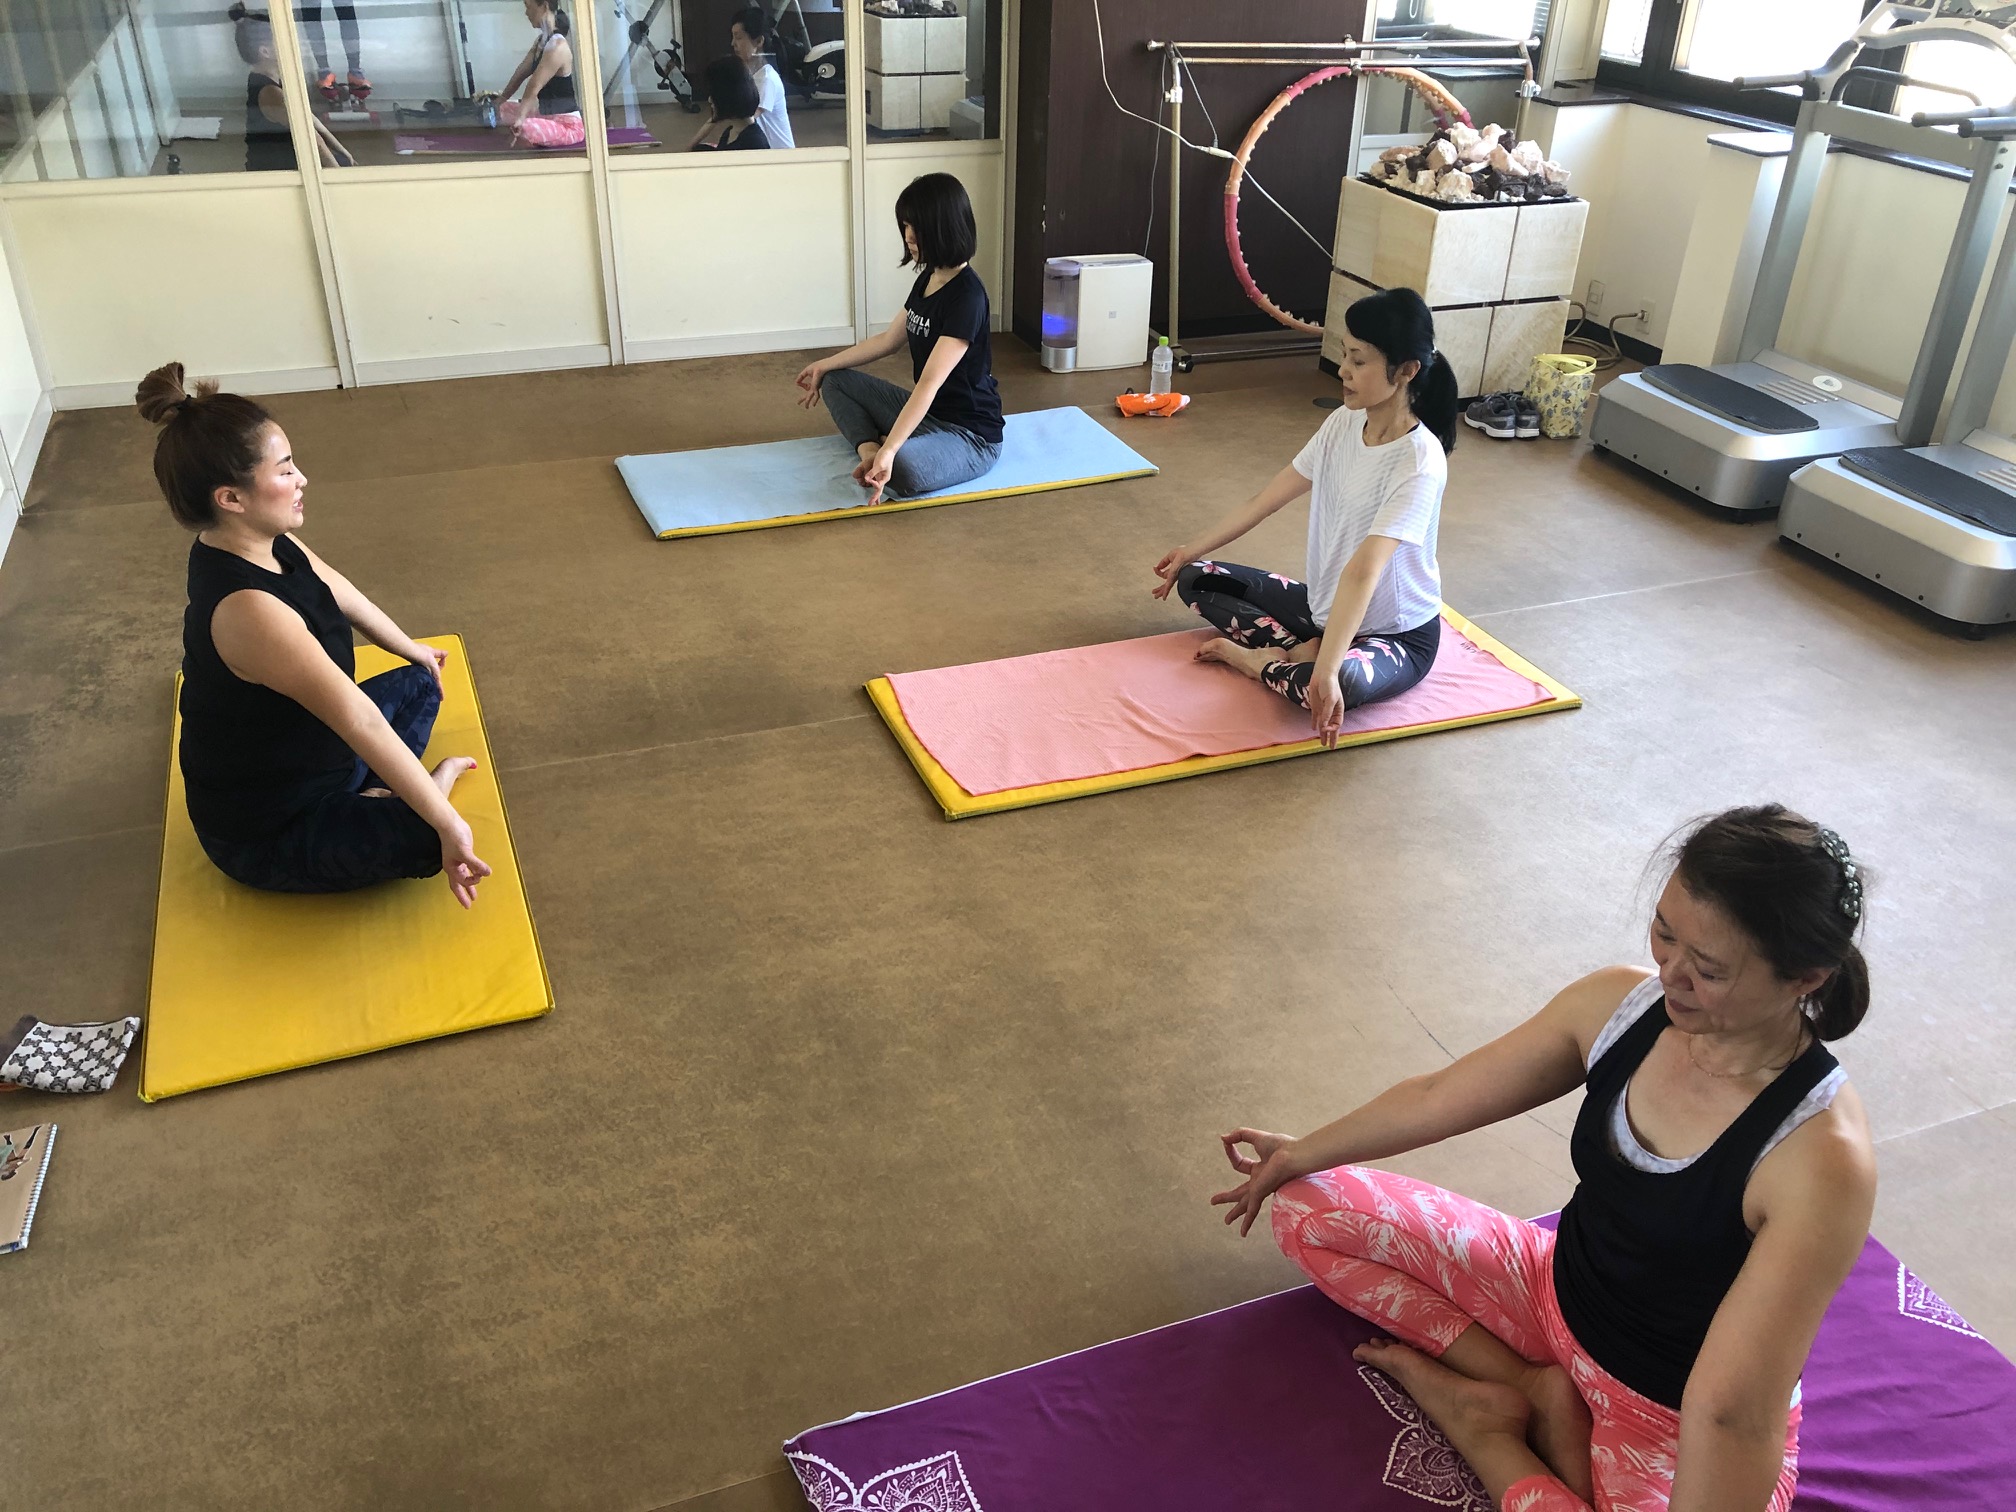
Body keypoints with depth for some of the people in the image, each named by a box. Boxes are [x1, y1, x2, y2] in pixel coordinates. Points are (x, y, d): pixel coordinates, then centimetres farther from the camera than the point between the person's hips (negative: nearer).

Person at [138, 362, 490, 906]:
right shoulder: (247, 609, -37)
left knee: (418, 685, 21)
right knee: (428, 836, -25)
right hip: (263, 834, -10)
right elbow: (361, 722, -39)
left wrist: (412, 650, 29)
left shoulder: (262, 541, -9)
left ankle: (369, 794, 4)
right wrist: (446, 825, -38)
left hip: (293, 756, 10)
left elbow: (339, 593, 12)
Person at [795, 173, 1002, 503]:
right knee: (836, 381, 11)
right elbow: (889, 340, 20)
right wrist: (825, 364, 24)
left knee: (904, 468, -41)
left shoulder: (966, 296, -23)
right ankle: (870, 452, -10)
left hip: (970, 433, -10)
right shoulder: (928, 278, 5)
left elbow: (930, 383, -30)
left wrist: (889, 451, -37)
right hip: (925, 411, 10)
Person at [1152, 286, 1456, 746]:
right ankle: (1298, 649, -11)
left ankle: (1245, 656, -13)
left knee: (1343, 684, -42)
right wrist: (1192, 550, 6)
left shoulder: (1419, 462, -28)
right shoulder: (1344, 424, -5)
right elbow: (1267, 499, 4)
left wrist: (1327, 672, -44)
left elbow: (1363, 571, -39)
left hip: (1398, 634, -7)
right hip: (1324, 606, 8)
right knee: (1196, 579, 3)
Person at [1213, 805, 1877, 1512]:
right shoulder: (1617, 1002, -14)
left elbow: (1732, 1417, -31)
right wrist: (1302, 1154, 14)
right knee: (1307, 1208, 3)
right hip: (1558, 1290, 6)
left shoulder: (1824, 1158, -31)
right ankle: (1532, 1387, -2)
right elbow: (1437, 1097, 1)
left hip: (1676, 1426, -6)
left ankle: (1489, 1430, -4)